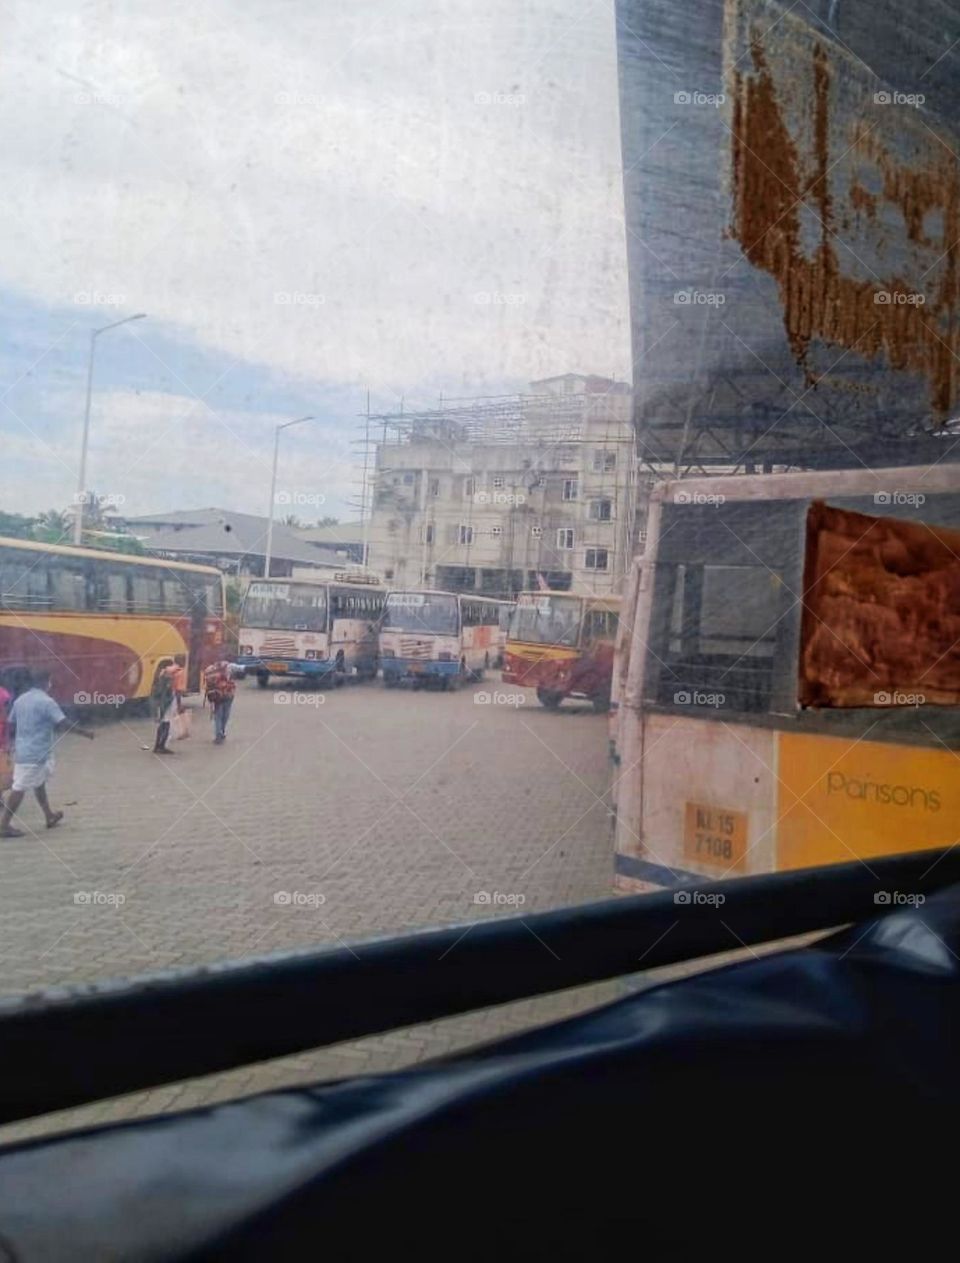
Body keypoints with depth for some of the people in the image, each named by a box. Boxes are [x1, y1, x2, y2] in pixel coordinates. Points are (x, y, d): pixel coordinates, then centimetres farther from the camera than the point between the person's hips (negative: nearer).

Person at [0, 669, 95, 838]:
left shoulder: (20, 700, 8)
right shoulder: (46, 701, -16)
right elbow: (63, 724, -19)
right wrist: (85, 732, -9)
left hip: (23, 751, 9)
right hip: (36, 753, -9)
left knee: (39, 783, 21)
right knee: (20, 788, -4)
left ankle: (49, 816, 32)